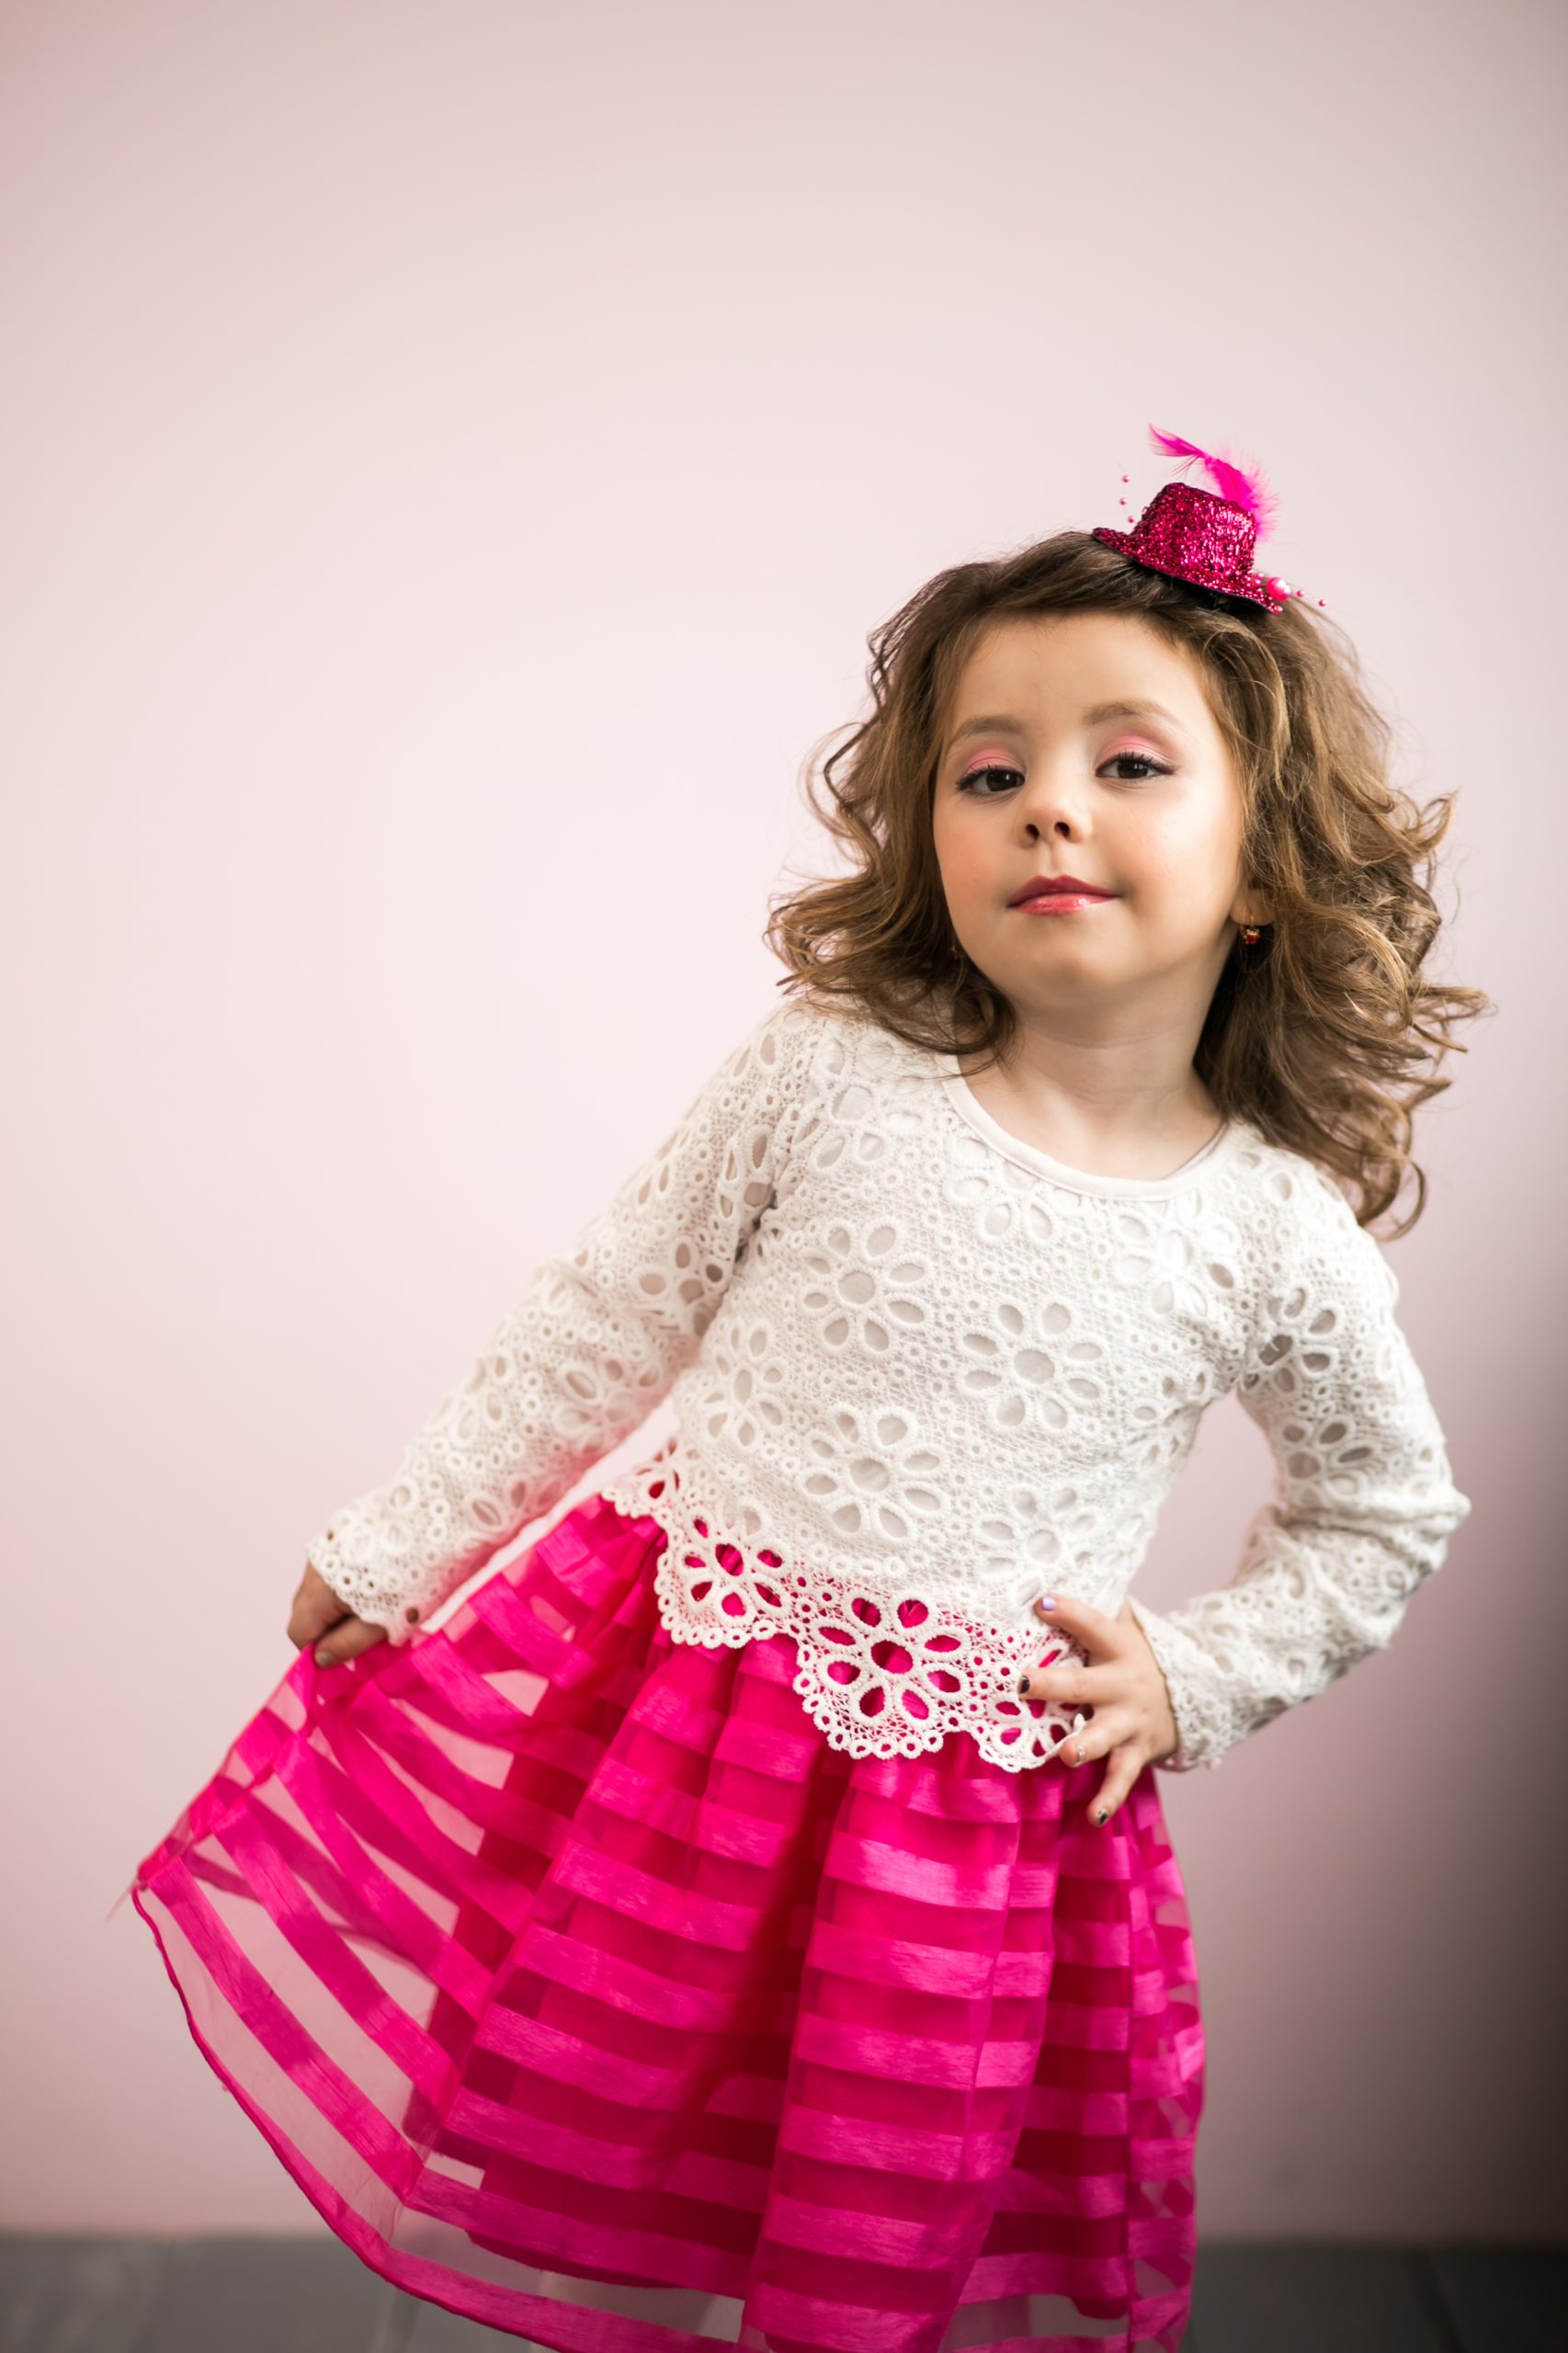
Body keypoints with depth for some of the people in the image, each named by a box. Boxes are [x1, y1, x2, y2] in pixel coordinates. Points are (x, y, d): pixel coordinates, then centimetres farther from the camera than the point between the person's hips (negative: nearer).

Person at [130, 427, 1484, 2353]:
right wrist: (396, 1544, 6)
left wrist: (1196, 1679, 1)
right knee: (594, 2178, 14)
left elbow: (1388, 1511, 12)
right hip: (658, 1702, 1)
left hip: (982, 1813, 0)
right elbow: (599, 1328, 1)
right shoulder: (826, 1077, -10)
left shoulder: (1282, 1238, -7)